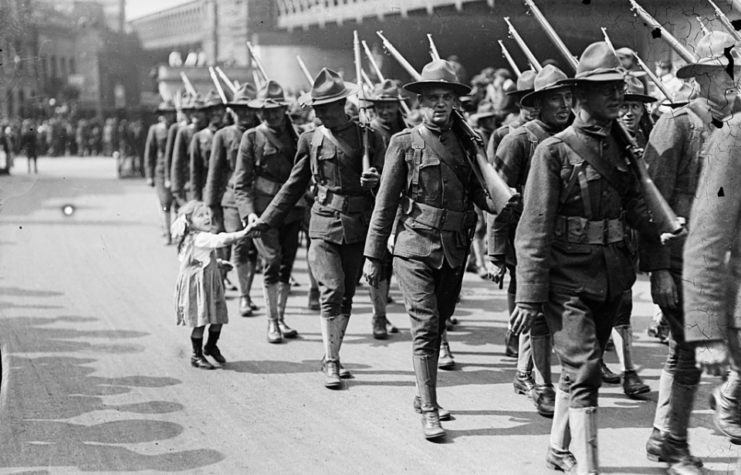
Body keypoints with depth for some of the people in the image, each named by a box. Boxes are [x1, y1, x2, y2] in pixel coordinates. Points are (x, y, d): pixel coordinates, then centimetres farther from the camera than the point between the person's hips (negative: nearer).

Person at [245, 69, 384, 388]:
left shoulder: (369, 137, 2)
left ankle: (331, 358, 19)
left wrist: (375, 180, -18)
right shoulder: (310, 140, 6)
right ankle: (331, 362, -10)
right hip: (324, 227, -1)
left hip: (358, 228, 1)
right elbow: (294, 186, 14)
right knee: (332, 291, -13)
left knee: (346, 296, 7)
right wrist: (265, 221, 12)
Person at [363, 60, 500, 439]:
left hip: (455, 251, 4)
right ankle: (429, 411, -7)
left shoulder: (464, 143, 10)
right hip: (415, 247, -4)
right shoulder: (404, 143, -1)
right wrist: (373, 256, -2)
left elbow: (478, 192, 10)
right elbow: (385, 203, -1)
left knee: (438, 324, 13)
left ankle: (424, 395, 30)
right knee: (425, 326, -10)